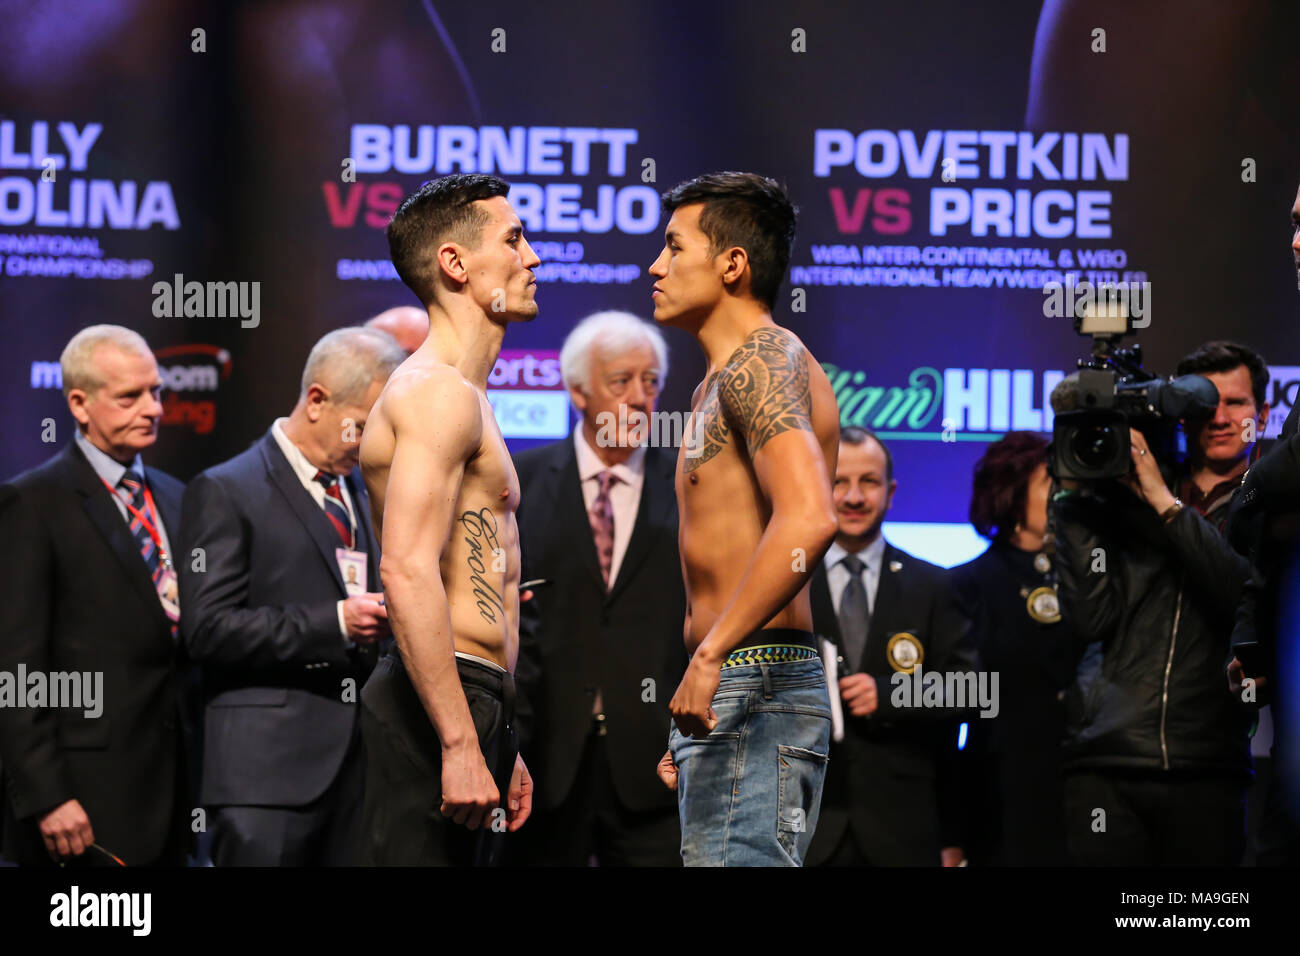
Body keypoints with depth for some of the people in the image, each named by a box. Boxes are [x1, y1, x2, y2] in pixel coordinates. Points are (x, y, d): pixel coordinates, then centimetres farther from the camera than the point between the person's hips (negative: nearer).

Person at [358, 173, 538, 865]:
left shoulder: (462, 397, 23)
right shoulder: (439, 393, -11)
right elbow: (408, 573, -22)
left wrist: (498, 746, 27)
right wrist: (461, 744, -26)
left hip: (471, 706, 10)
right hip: (440, 704, -10)